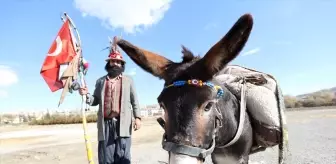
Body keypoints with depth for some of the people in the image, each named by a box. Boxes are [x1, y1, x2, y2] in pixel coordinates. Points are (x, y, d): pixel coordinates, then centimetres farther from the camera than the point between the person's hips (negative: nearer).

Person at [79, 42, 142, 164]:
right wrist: (86, 94, -5)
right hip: (106, 124, 2)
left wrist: (137, 117, -3)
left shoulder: (128, 80, 13)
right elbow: (95, 101, 15)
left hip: (122, 123, -2)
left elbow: (134, 100, 7)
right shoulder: (100, 81, 17)